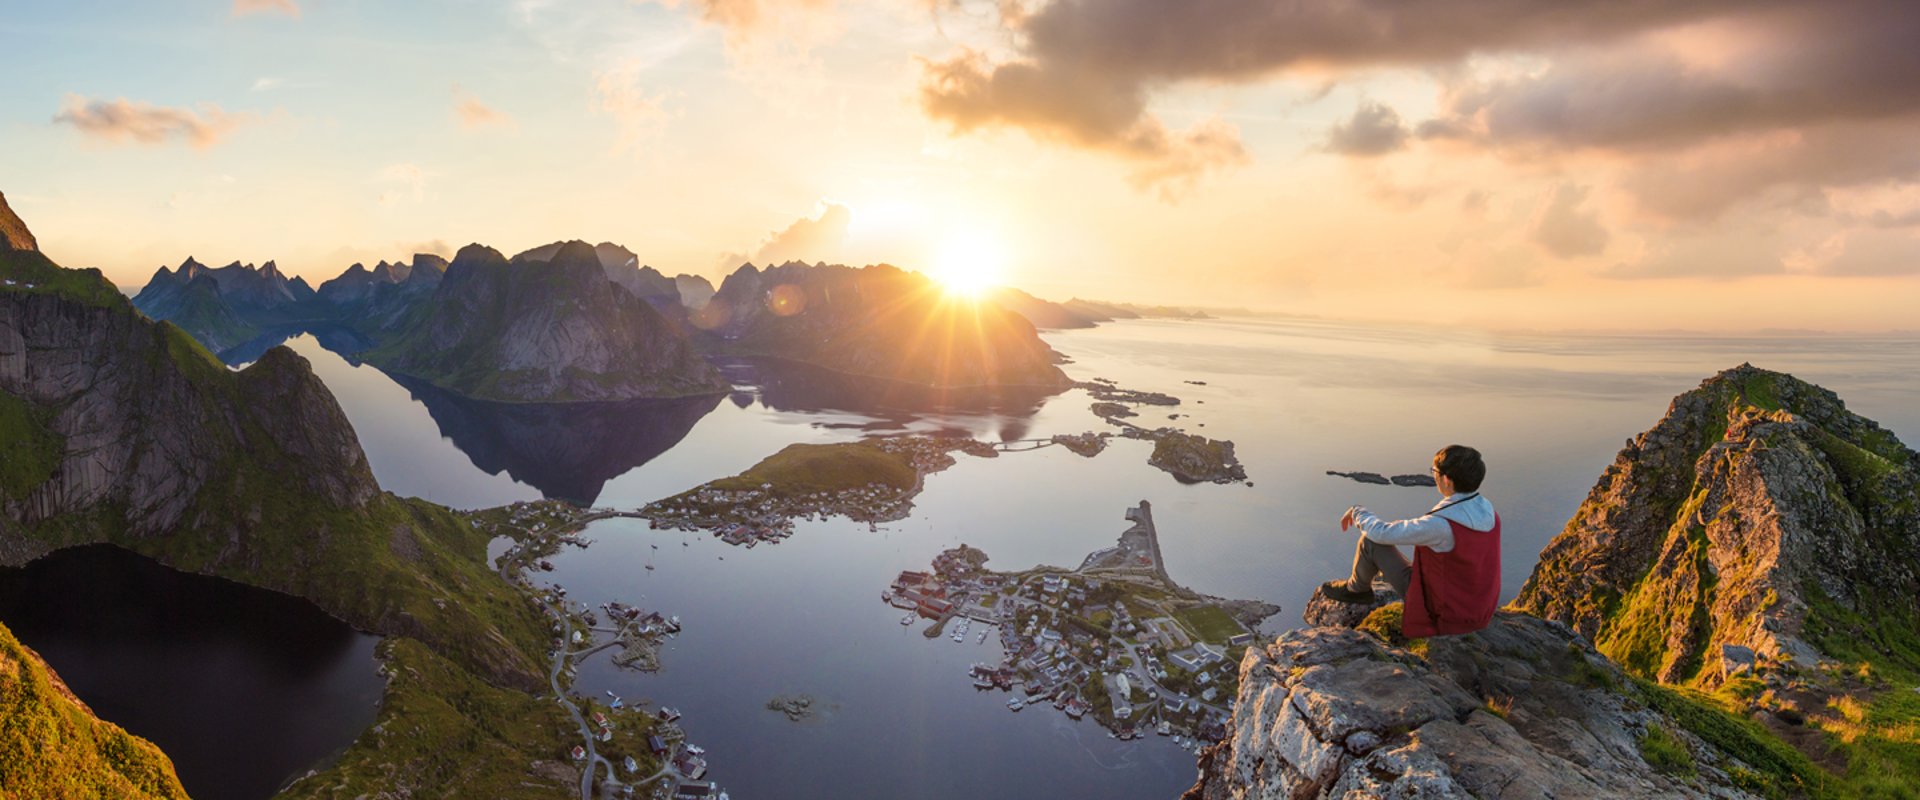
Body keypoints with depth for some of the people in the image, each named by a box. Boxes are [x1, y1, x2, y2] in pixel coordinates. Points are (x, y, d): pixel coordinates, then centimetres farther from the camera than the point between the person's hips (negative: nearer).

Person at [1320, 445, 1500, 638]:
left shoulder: (1440, 525, -32)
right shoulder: (1489, 512, -8)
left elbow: (1383, 533, -20)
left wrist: (1357, 512, 1)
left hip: (1444, 612, -7)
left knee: (1371, 540, -4)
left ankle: (1356, 589, 23)